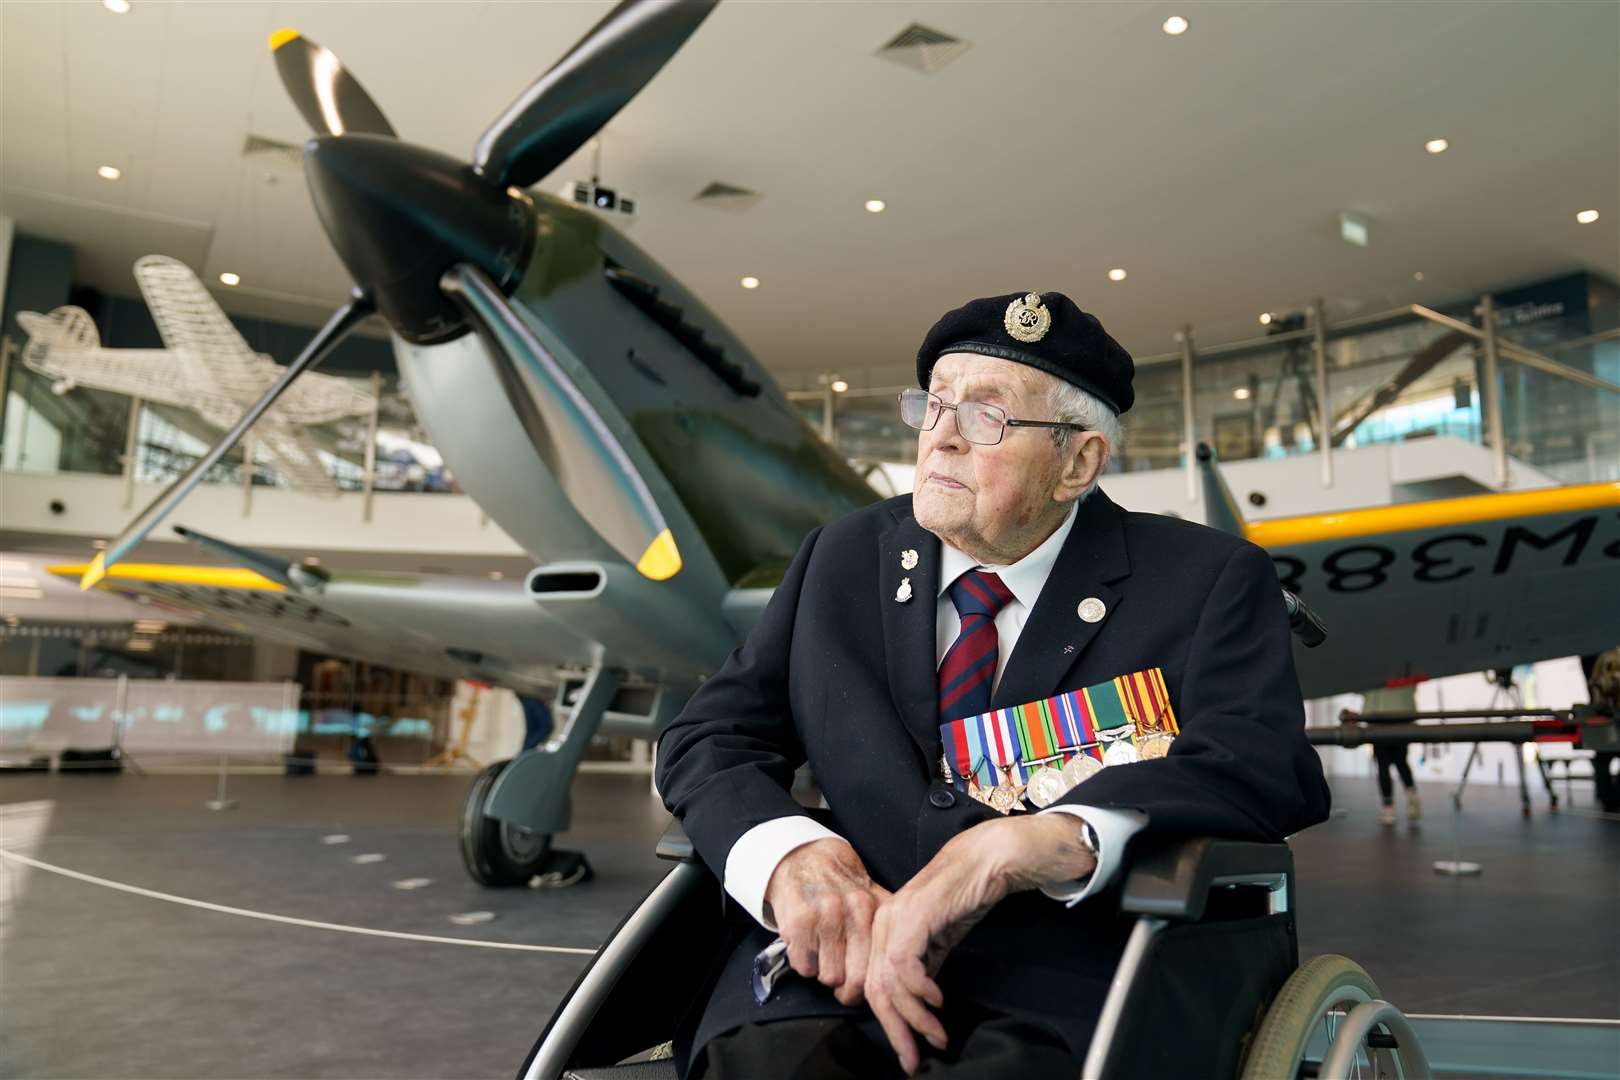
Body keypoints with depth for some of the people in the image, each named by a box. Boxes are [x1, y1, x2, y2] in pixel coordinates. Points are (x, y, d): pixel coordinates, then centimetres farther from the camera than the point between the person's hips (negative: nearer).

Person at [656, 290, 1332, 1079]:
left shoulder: (1205, 581, 5)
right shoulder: (844, 560, 13)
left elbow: (1264, 769, -9)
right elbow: (709, 736, 11)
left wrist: (1012, 849, -24)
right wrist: (788, 855, -11)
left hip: (1063, 1003, -1)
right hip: (838, 979, 2)